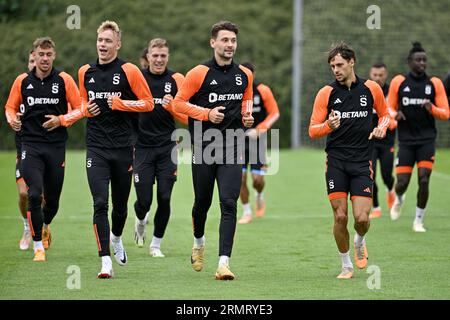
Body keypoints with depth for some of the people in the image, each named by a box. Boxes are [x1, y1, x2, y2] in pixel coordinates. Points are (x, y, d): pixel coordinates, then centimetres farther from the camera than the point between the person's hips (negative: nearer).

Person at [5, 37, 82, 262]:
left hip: (56, 146, 1)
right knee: (34, 194, -16)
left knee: (53, 198, 10)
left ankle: (45, 226, 44)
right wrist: (13, 120, -6)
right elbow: (10, 107, 15)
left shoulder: (64, 80, -1)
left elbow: (79, 108, 3)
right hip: (31, 145, -1)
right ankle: (38, 246, -6)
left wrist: (60, 120, -12)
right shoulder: (22, 81, 3)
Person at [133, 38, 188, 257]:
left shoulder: (176, 80, 1)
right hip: (142, 147, 0)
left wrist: (171, 106, -18)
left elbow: (186, 118, 2)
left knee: (164, 199, -3)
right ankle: (140, 221, 33)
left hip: (167, 148, 0)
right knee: (144, 200, -3)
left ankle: (156, 244, 15)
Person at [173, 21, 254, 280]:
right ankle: (199, 242, 43)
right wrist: (207, 113, -14)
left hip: (232, 149, 2)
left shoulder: (245, 75, 7)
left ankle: (224, 263, -15)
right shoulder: (199, 73, -5)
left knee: (229, 204, -11)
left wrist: (248, 116, 4)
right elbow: (179, 103, -3)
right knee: (203, 202, 12)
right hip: (204, 147, -1)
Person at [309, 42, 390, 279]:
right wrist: (328, 125, -23)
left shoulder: (371, 88, 3)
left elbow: (384, 113, 21)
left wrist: (381, 127, -1)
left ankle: (360, 242, 27)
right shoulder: (326, 93, 0)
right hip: (336, 161, 0)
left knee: (361, 218, -9)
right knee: (340, 216, -6)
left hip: (362, 162, 0)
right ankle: (346, 265, 13)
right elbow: (312, 130, -1)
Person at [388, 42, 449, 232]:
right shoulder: (398, 82, 1)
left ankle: (418, 221, 5)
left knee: (424, 181, -11)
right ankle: (399, 199, 33)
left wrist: (432, 108, -18)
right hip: (406, 141, 0)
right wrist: (395, 115, -13)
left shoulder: (435, 83, 2)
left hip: (427, 141, 0)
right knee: (402, 183, -4)